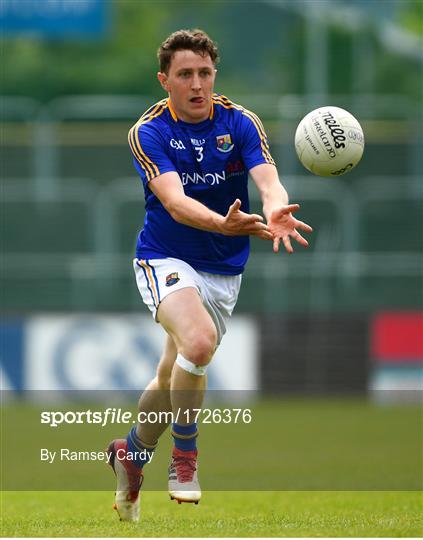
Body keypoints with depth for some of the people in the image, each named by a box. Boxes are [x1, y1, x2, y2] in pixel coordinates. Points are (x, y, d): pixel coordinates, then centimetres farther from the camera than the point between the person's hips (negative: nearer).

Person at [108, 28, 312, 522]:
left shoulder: (240, 123, -7)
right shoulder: (148, 132, -15)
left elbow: (268, 180, -22)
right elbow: (173, 199, -29)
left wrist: (277, 211, -47)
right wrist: (224, 224, -48)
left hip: (224, 269, 4)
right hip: (165, 258, -4)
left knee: (173, 376, 10)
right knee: (198, 341, -31)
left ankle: (131, 452, 38)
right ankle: (184, 458, -13)